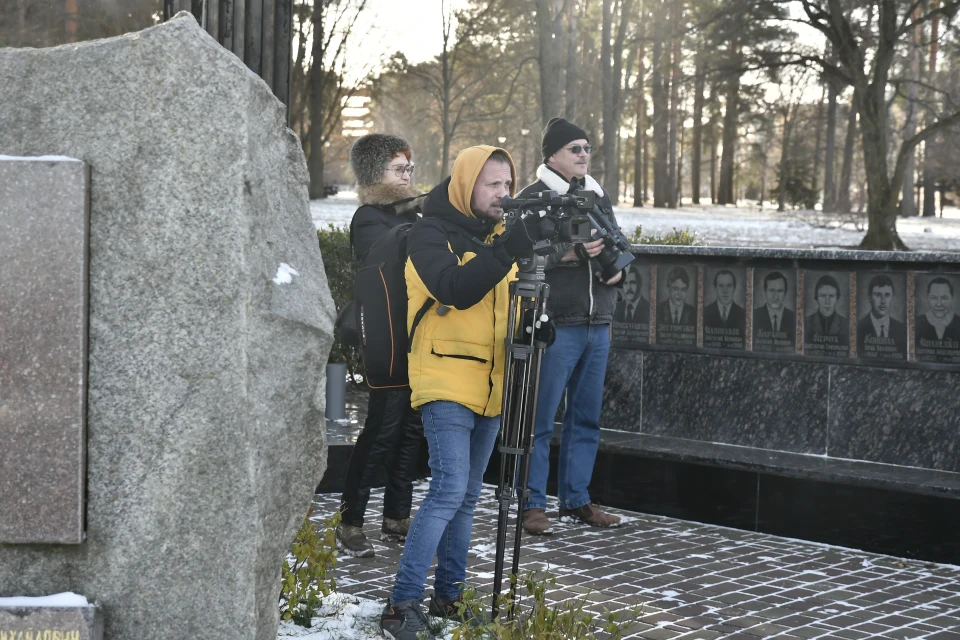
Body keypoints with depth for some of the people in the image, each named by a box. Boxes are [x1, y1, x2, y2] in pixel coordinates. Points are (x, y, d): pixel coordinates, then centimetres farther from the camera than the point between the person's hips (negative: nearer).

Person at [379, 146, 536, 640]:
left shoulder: (498, 234, 13)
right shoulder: (432, 233, -8)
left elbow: (512, 302, 18)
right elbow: (457, 288, -26)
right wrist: (507, 249, -35)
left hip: (491, 387, 7)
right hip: (446, 383, -7)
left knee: (466, 497, 12)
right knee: (450, 489, -16)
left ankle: (448, 596, 21)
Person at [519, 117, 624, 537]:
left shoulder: (598, 197, 17)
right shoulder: (532, 199, -5)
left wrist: (618, 267, 2)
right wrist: (571, 253, -24)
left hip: (598, 325, 7)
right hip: (556, 325, -7)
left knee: (586, 418, 13)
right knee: (541, 419, -3)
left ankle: (576, 498, 22)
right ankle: (533, 505, 4)